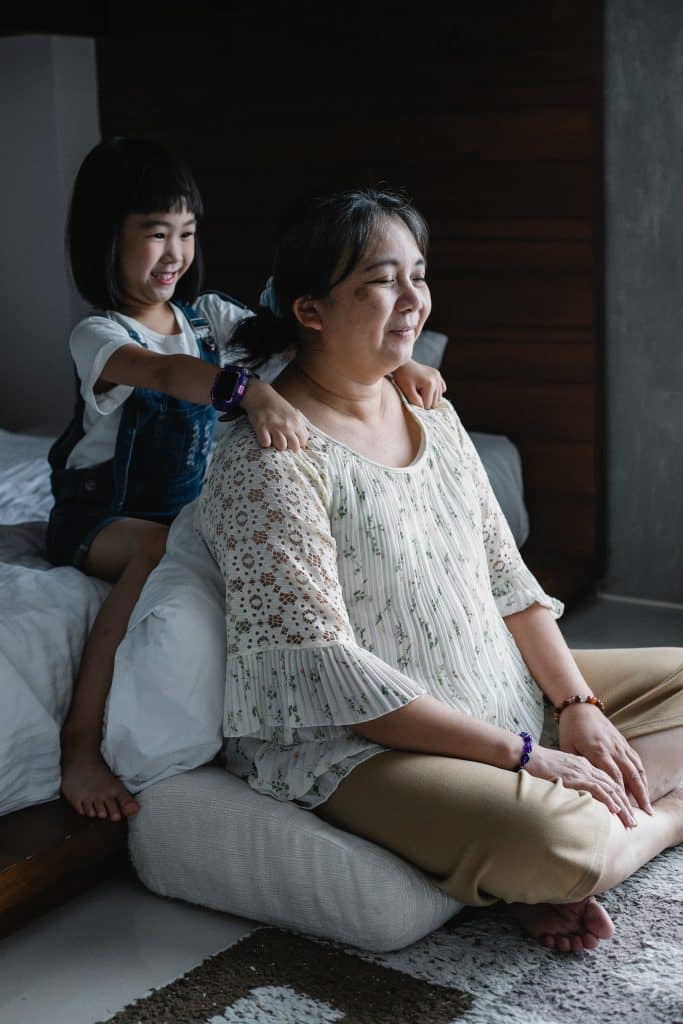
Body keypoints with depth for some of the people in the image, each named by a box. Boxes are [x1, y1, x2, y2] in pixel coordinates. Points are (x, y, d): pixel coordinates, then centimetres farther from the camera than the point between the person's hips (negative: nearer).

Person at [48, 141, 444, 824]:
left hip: (190, 507, 6)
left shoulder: (208, 314, 4)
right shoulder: (96, 336, -15)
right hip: (99, 514, -6)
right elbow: (164, 371, -38)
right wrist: (250, 391, -59)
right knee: (155, 549, -39)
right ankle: (81, 740, -32)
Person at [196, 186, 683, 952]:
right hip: (346, 743, -9)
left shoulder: (433, 415, 8)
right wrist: (522, 754, -22)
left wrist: (579, 706, -4)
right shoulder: (265, 462, -18)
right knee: (555, 840, -34)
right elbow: (326, 674, -23)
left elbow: (507, 580, 11)